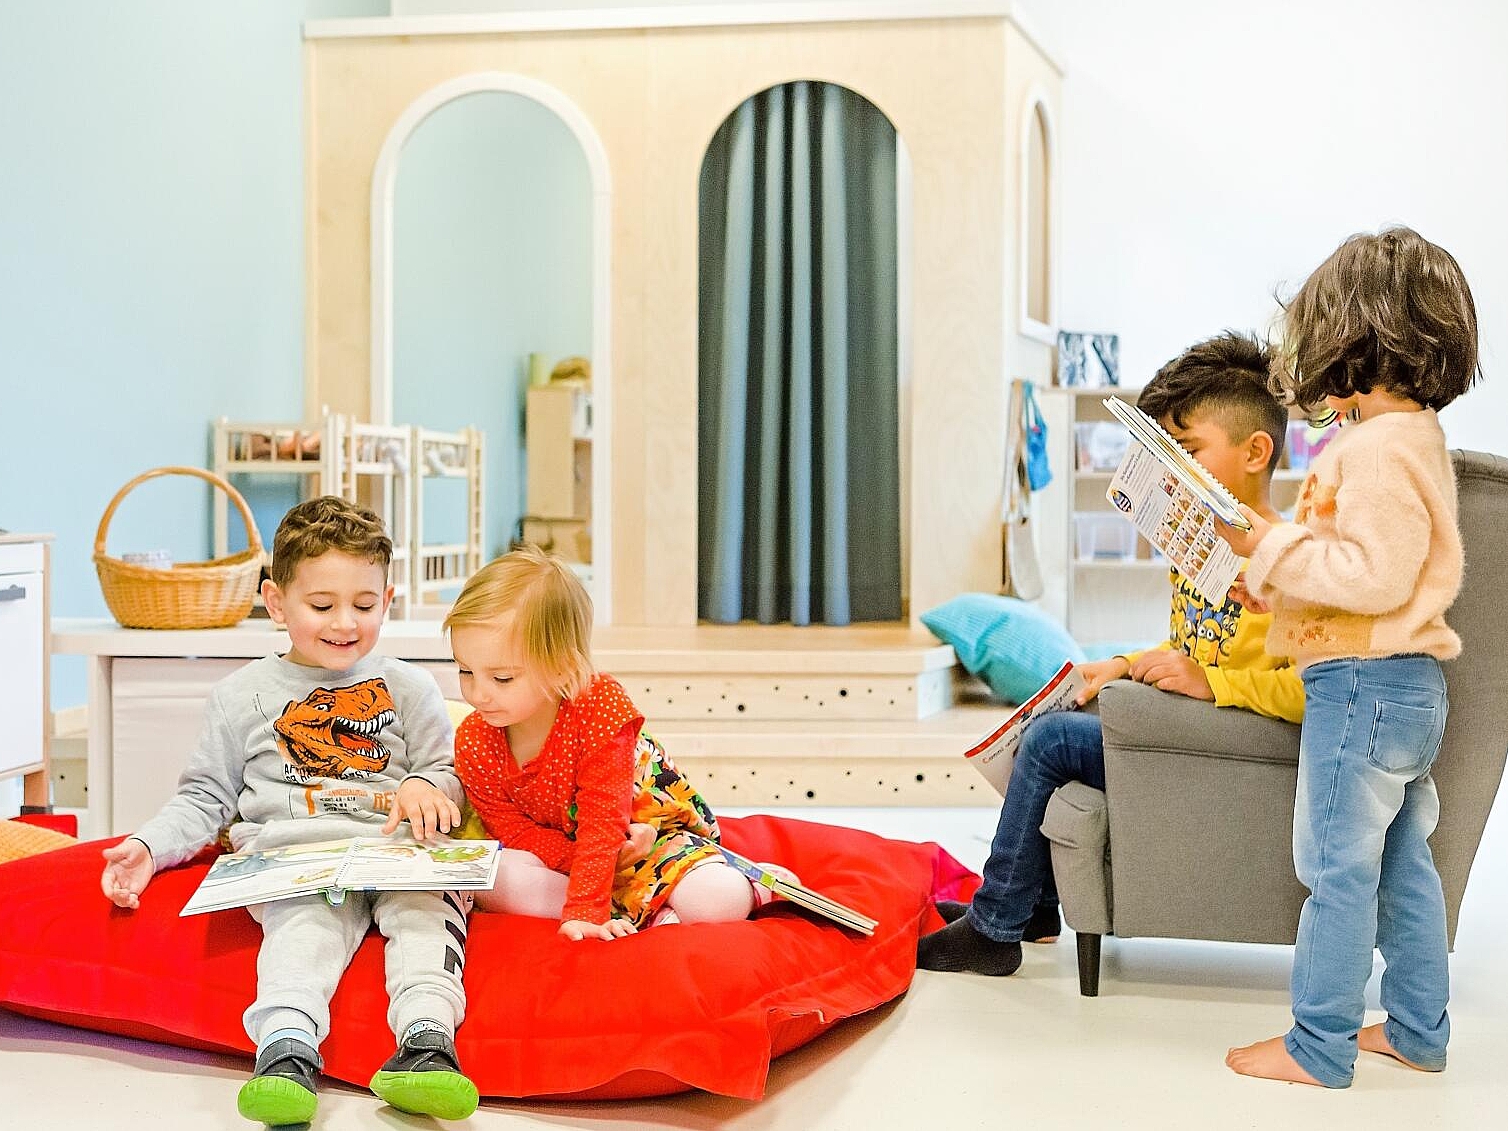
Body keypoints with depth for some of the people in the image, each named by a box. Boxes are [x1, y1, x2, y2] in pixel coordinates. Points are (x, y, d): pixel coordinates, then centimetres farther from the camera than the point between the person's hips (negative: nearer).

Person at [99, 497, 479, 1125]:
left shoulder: (409, 687, 20)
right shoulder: (244, 695, 20)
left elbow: (449, 772, 19)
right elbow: (207, 796, 20)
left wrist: (427, 786, -6)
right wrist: (147, 847, 3)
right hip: (293, 855, -1)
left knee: (427, 908, -32)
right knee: (307, 922, -34)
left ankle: (425, 1041, -50)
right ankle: (286, 1050, -56)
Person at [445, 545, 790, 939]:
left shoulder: (600, 707, -27)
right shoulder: (472, 741, -14)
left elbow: (604, 820, -29)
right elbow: (516, 832, -11)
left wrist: (583, 912, -36)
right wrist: (583, 862, -27)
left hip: (647, 828, -4)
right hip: (555, 852, 4)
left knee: (719, 902, -33)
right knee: (490, 880, -31)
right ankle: (642, 913, -26)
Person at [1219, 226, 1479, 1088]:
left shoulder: (1378, 447, -20)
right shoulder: (1415, 435, 14)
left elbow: (1375, 574, -26)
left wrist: (1272, 547, -19)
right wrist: (1281, 548, 13)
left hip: (1362, 685, -11)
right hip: (1410, 687, 11)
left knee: (1338, 869, -2)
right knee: (1403, 863, 17)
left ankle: (1319, 1047, 6)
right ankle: (1418, 1030, 26)